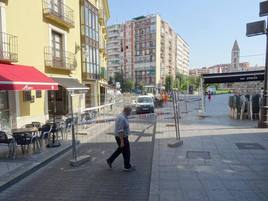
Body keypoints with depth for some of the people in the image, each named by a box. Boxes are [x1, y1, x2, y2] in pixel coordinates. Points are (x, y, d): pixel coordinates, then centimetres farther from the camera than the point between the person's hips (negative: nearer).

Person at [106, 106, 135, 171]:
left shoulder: (123, 117, 7)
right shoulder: (122, 118, -26)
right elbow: (120, 131, -28)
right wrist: (122, 141, -25)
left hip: (123, 137, 10)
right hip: (121, 138, -10)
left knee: (120, 150, 23)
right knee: (126, 152, 5)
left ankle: (110, 160, 32)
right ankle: (127, 167, 21)